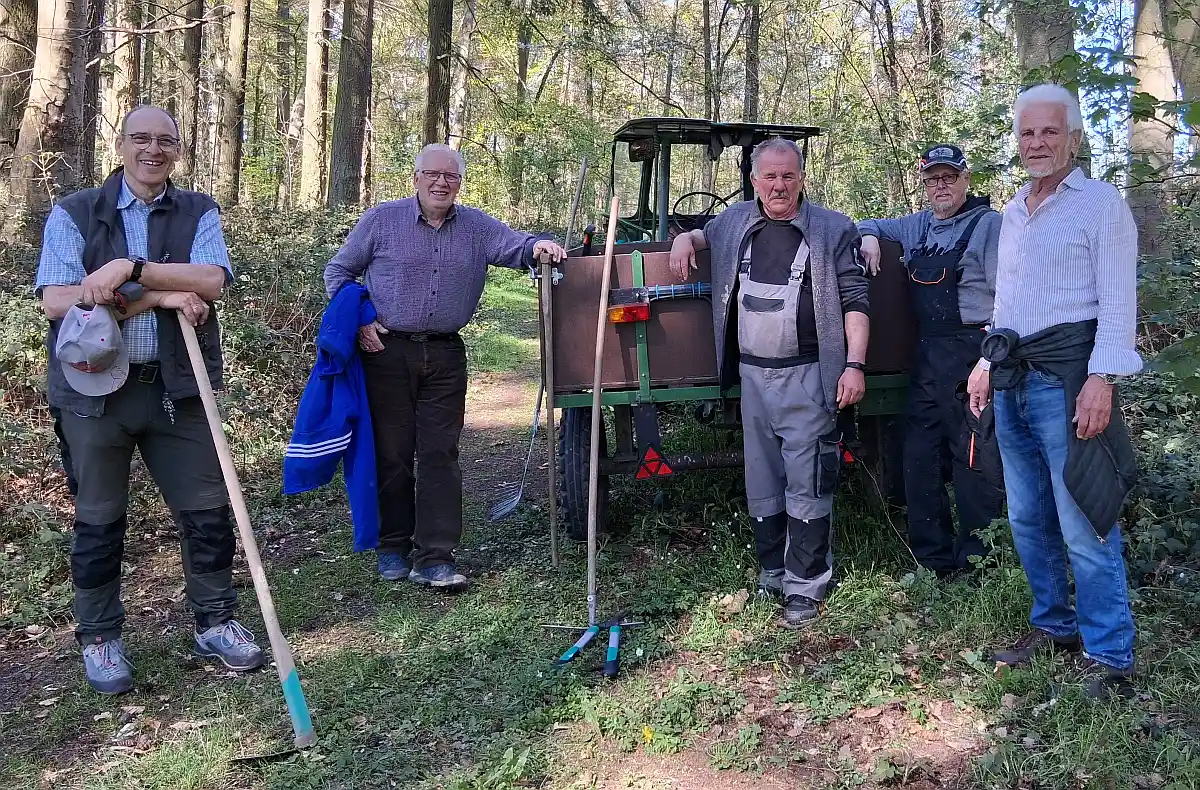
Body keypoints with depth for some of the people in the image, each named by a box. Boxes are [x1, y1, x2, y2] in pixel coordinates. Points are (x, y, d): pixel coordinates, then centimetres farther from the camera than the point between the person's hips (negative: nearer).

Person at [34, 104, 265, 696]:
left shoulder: (198, 213, 6)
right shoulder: (74, 214, 2)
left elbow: (211, 280, -12)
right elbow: (56, 301, -11)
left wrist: (131, 269, -23)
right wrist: (161, 297, -17)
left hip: (177, 388, 1)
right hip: (95, 388, -1)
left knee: (207, 511, 6)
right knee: (99, 519, 10)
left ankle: (215, 623, 24)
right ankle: (100, 638, 27)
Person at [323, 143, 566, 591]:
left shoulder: (477, 227, 9)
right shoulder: (381, 220, 2)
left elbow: (515, 247, -2)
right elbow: (338, 271, 7)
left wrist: (537, 247, -26)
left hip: (445, 356, 2)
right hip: (387, 350, -2)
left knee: (440, 455, -2)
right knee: (392, 453, 4)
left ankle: (434, 559, 1)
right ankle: (393, 549, 19)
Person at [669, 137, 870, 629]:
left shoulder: (832, 229, -2)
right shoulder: (736, 222, 10)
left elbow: (854, 302, -4)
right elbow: (707, 234, 32)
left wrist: (854, 364, -14)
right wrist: (685, 238, 8)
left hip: (807, 376, -4)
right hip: (752, 374, 5)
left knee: (807, 485, -4)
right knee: (761, 483, 12)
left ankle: (805, 587, 6)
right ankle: (770, 575, 25)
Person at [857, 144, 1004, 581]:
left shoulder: (989, 224, -5)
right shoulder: (918, 226, 16)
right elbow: (871, 225, 33)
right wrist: (869, 237, 8)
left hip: (972, 357, -7)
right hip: (925, 356, 8)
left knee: (974, 463, -3)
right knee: (920, 460, 10)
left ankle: (977, 563, 8)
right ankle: (933, 558, 22)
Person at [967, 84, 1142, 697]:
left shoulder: (1100, 203, -4)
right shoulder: (1013, 213, 18)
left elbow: (1117, 300, -11)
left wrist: (1102, 378, -20)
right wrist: (989, 360, 20)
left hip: (1066, 376, -7)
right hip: (1013, 379, 7)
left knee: (1083, 526, -7)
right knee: (1028, 519, 13)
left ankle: (1110, 656, 3)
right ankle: (1054, 626, 27)